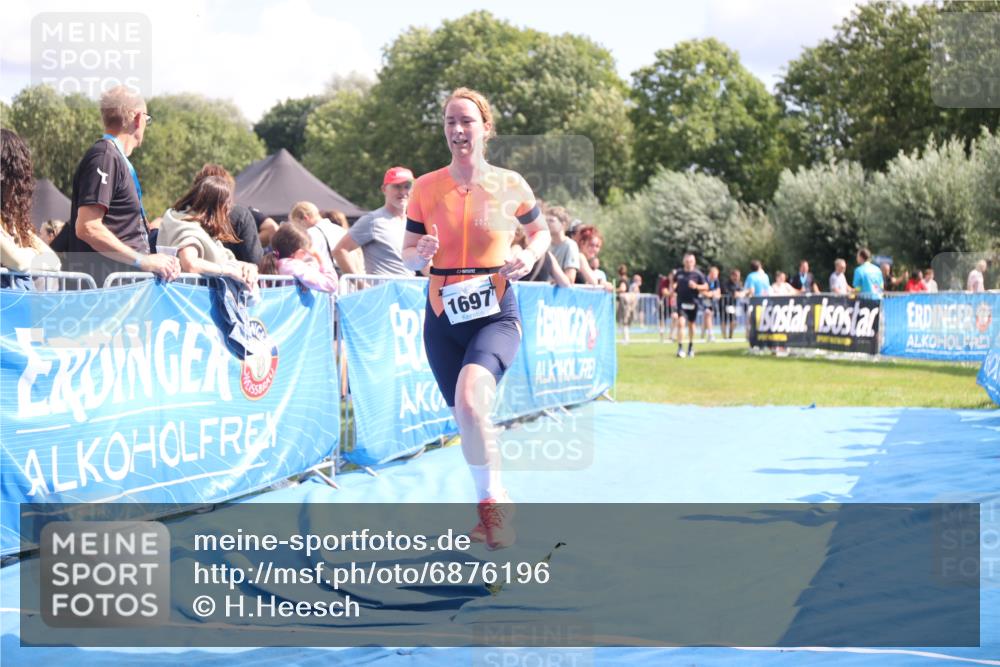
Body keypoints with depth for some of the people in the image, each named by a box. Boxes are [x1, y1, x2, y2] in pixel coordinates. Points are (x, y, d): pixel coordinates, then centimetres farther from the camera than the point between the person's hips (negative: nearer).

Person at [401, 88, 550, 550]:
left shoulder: (509, 184, -2)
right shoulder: (425, 188, 1)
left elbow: (540, 231, 14)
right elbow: (408, 255, 8)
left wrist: (529, 256, -8)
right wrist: (421, 252, -15)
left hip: (496, 316, -3)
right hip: (443, 320, 3)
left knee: (469, 399, -29)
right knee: (466, 422, 11)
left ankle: (492, 500, -9)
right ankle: (492, 511, 33)